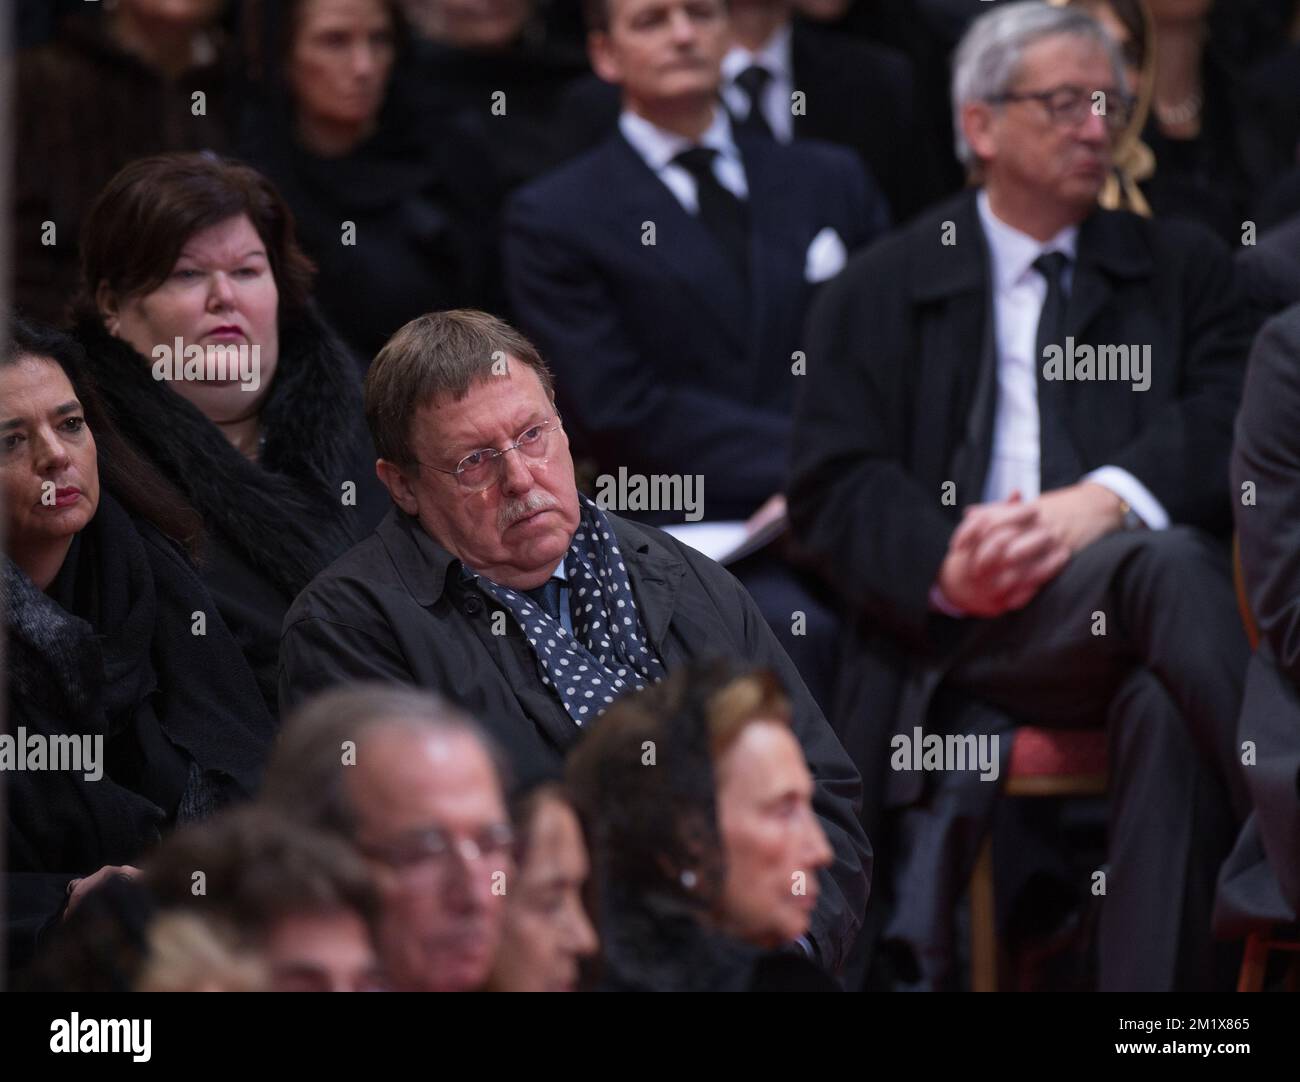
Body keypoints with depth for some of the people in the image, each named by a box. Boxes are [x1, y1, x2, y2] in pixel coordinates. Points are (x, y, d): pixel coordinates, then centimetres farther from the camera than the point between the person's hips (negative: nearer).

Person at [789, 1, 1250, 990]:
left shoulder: (1183, 267, 21)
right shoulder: (878, 294, 17)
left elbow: (1229, 427, 4)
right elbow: (834, 487, 6)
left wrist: (1104, 500, -17)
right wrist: (943, 565, -16)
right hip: (968, 626, -2)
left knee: (1170, 713, -38)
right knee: (1166, 566, -37)